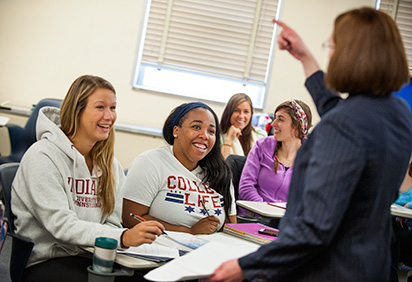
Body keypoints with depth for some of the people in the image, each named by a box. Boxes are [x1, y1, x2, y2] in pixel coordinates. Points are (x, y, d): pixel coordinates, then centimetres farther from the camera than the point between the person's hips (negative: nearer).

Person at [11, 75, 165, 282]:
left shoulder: (109, 164, 12)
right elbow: (60, 224, -20)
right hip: (43, 262, -5)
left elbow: (112, 222, 8)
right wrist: (123, 237, -32)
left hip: (89, 258, 6)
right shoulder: (43, 156, -10)